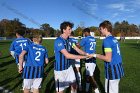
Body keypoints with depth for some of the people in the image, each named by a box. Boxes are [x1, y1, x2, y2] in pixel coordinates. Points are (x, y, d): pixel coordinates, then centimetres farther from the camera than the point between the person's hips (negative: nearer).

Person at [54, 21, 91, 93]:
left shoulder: (69, 39, 3)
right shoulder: (58, 41, -23)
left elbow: (76, 49, 2)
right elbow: (67, 55, -30)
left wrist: (86, 54, -16)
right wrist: (84, 57, -29)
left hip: (68, 67, 7)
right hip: (60, 69, -7)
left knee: (74, 85, 17)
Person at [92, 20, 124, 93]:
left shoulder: (107, 40, -17)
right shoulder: (114, 39, 10)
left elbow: (108, 59, -21)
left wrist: (96, 55, -9)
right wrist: (100, 55, 16)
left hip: (112, 71, -9)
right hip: (118, 69, 9)